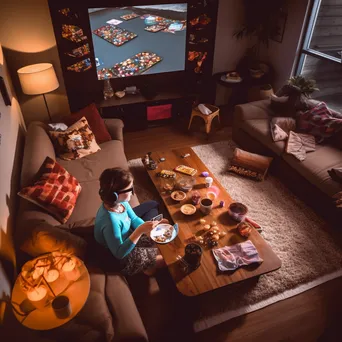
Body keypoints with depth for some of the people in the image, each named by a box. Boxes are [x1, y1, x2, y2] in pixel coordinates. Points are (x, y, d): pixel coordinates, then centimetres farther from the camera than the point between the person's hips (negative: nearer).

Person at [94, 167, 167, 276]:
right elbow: (119, 253, -35)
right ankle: (148, 267, 28)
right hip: (123, 258, -8)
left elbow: (134, 219, -3)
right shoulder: (111, 220, -41)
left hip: (127, 238, 8)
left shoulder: (120, 202, -18)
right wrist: (140, 230, -42)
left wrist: (146, 228, -21)